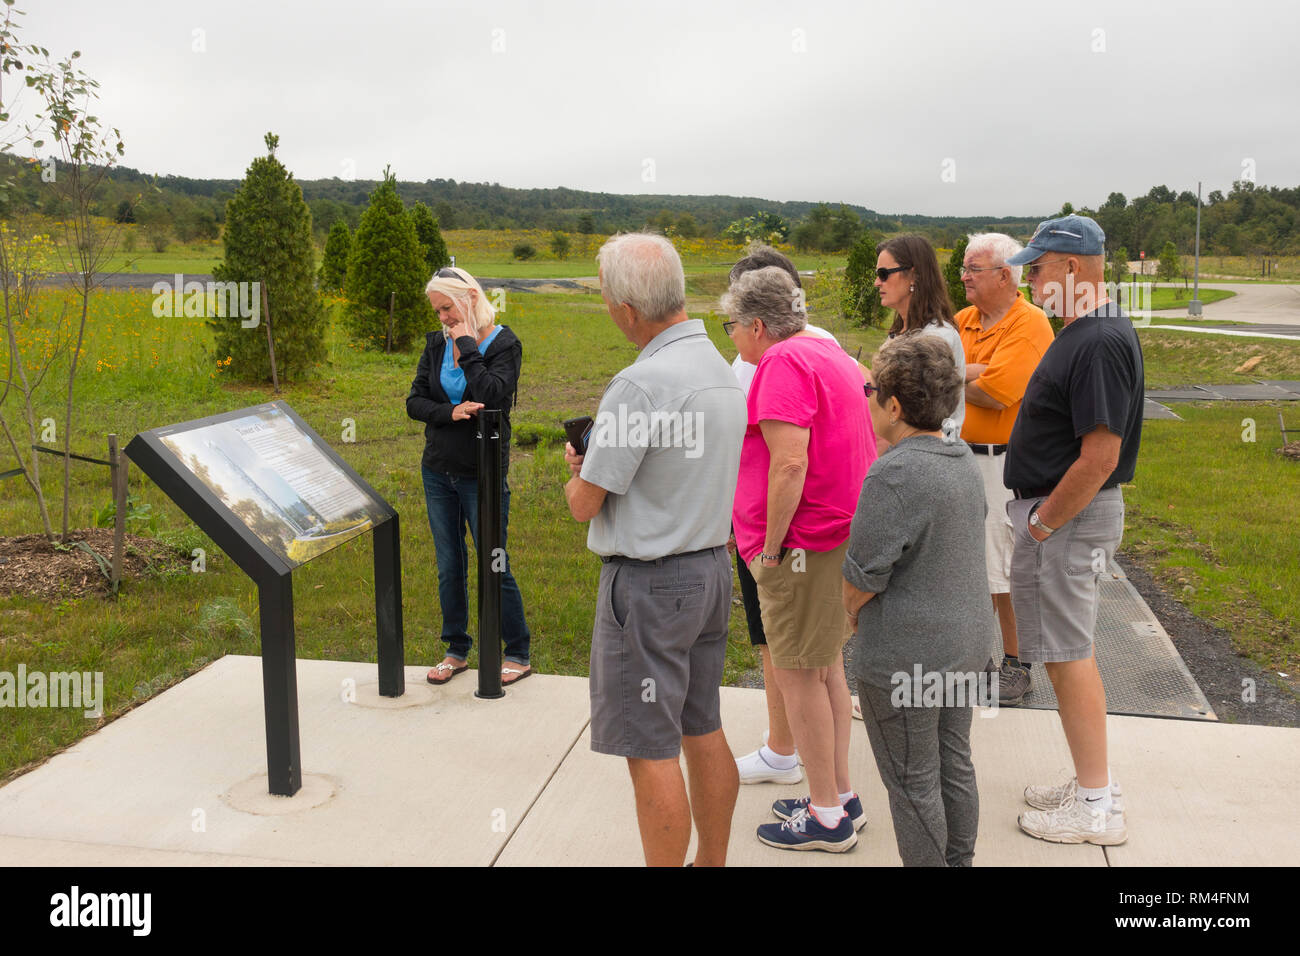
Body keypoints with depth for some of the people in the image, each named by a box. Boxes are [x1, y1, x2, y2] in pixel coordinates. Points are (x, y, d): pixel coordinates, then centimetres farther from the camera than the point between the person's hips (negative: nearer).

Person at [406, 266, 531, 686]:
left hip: (483, 475, -5)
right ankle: (457, 651, 27)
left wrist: (466, 346, -16)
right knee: (449, 568, 13)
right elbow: (414, 401, 2)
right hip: (438, 473, 5)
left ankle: (518, 654, 14)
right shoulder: (437, 344, 6)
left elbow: (491, 396, -24)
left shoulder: (504, 344, -8)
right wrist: (450, 412, -16)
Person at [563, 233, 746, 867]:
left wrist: (577, 476, 6)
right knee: (703, 731, 19)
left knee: (651, 751, 2)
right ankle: (712, 861, 32)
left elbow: (584, 504, -15)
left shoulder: (641, 384, -22)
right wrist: (598, 459, 10)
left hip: (649, 583, -9)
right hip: (712, 567, 9)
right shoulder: (720, 368, 8)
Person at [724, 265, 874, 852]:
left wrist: (770, 547, -18)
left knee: (797, 675, 1)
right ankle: (841, 796, 31)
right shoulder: (831, 354, 16)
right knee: (825, 667, 19)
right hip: (842, 533, 10)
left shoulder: (783, 363, -16)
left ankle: (827, 817, 13)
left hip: (803, 542, -10)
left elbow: (790, 463, -26)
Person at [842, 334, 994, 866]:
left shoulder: (894, 473, -24)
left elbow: (863, 574, -22)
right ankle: (960, 860, 37)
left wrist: (851, 611, 0)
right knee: (955, 763, 22)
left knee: (912, 782, 7)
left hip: (906, 656, -9)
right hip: (967, 642, 9)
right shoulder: (964, 460, 4)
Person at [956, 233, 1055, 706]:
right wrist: (974, 372, -17)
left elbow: (996, 394, -22)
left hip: (1005, 460, -7)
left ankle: (1016, 664, 14)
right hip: (960, 455, 7)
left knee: (1008, 568, 0)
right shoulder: (964, 319, 11)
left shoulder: (1029, 324, -12)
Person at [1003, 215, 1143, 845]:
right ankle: (1094, 786, 29)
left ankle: (1096, 807, 11)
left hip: (1068, 517, -10)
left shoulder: (1100, 344, -21)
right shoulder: (1083, 333, 12)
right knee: (1068, 654, 16)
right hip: (1057, 510, 10)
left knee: (1069, 657, -2)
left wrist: (1042, 524, -16)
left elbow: (1100, 458, -25)